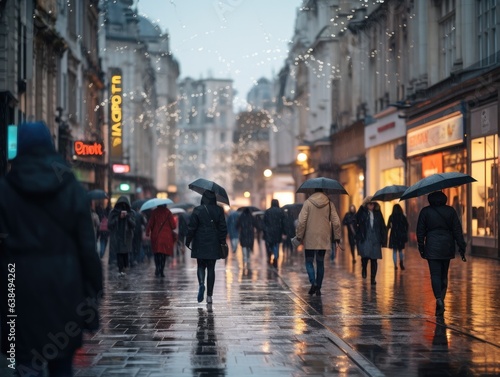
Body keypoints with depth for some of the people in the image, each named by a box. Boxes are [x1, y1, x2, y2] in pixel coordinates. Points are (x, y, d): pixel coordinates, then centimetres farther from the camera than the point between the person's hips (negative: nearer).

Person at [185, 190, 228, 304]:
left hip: (200, 244, -1)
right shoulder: (219, 210, -2)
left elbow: (191, 227, -6)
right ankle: (209, 296, 5)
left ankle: (201, 283, -16)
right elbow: (223, 228, 0)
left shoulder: (197, 210, -7)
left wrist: (188, 241, 4)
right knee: (211, 268, 6)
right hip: (214, 245, 1)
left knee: (201, 266, 14)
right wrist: (223, 241, 8)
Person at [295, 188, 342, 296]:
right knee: (320, 263, 11)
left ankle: (313, 282, -15)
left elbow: (301, 221, -9)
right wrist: (337, 239, 6)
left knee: (309, 262, 6)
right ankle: (318, 288, 9)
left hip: (310, 239, -2)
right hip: (324, 239, 2)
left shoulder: (308, 203, -5)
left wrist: (299, 237, 0)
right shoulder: (329, 204, 2)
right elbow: (336, 222, 0)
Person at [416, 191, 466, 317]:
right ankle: (441, 301, 13)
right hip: (447, 247, 2)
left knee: (435, 275, -5)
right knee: (444, 275, 13)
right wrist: (462, 248, 3)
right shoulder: (450, 211, 3)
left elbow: (420, 231, 2)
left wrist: (421, 248, 10)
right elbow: (457, 230, 2)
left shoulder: (425, 211, -1)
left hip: (432, 247, -2)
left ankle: (439, 299, -24)